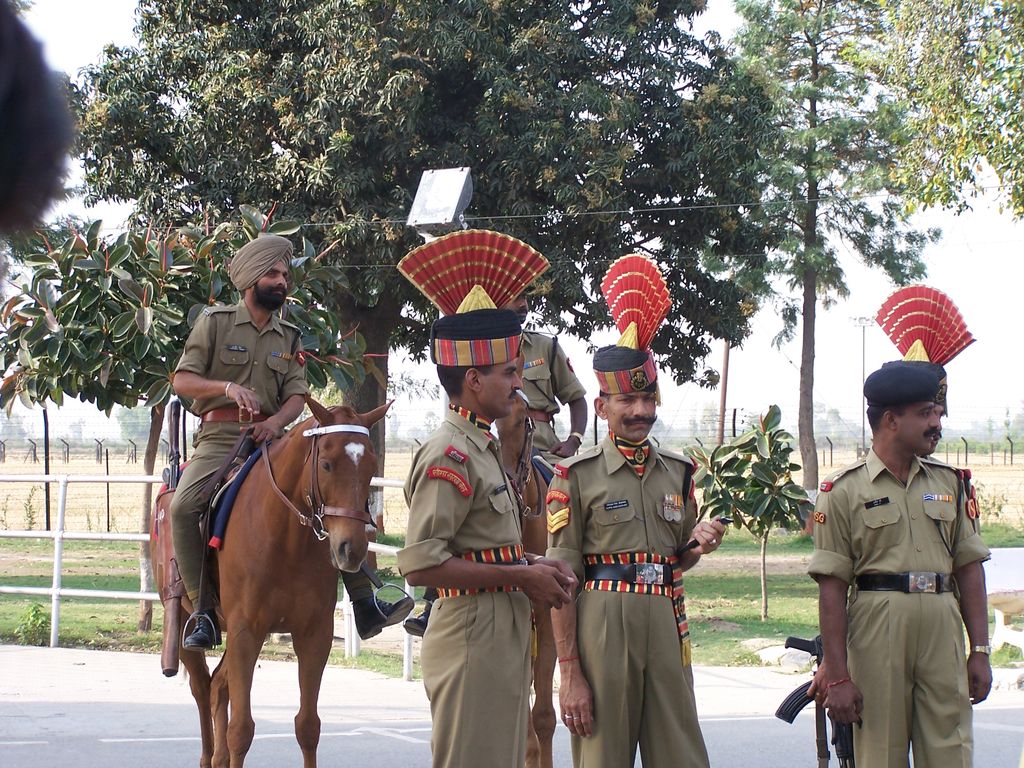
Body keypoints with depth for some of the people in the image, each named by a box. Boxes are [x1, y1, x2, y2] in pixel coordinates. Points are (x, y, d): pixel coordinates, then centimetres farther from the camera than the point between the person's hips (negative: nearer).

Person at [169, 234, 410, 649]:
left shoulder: (289, 338, 16)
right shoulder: (215, 322, 4)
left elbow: (297, 397, 6)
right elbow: (182, 380, -3)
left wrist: (277, 421, -17)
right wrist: (229, 388, -21)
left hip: (272, 438, 4)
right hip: (220, 437, -4)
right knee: (183, 506, -30)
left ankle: (365, 606, -7)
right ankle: (203, 611, -21)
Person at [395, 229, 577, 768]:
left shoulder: (483, 449, 15)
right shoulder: (449, 455, -16)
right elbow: (420, 565, -23)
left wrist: (533, 568, 5)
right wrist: (521, 575, -18)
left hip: (504, 636, 10)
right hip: (472, 637, -10)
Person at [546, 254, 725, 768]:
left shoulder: (678, 472, 12)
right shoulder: (577, 475, -3)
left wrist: (697, 546, -1)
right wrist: (569, 672, -11)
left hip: (665, 623, 4)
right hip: (600, 624, -4)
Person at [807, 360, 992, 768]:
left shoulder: (948, 482, 12)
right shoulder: (845, 490, -1)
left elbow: (969, 569, 13)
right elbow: (832, 588, -4)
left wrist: (980, 650, 6)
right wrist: (837, 675, -9)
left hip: (943, 629, 3)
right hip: (878, 628, -3)